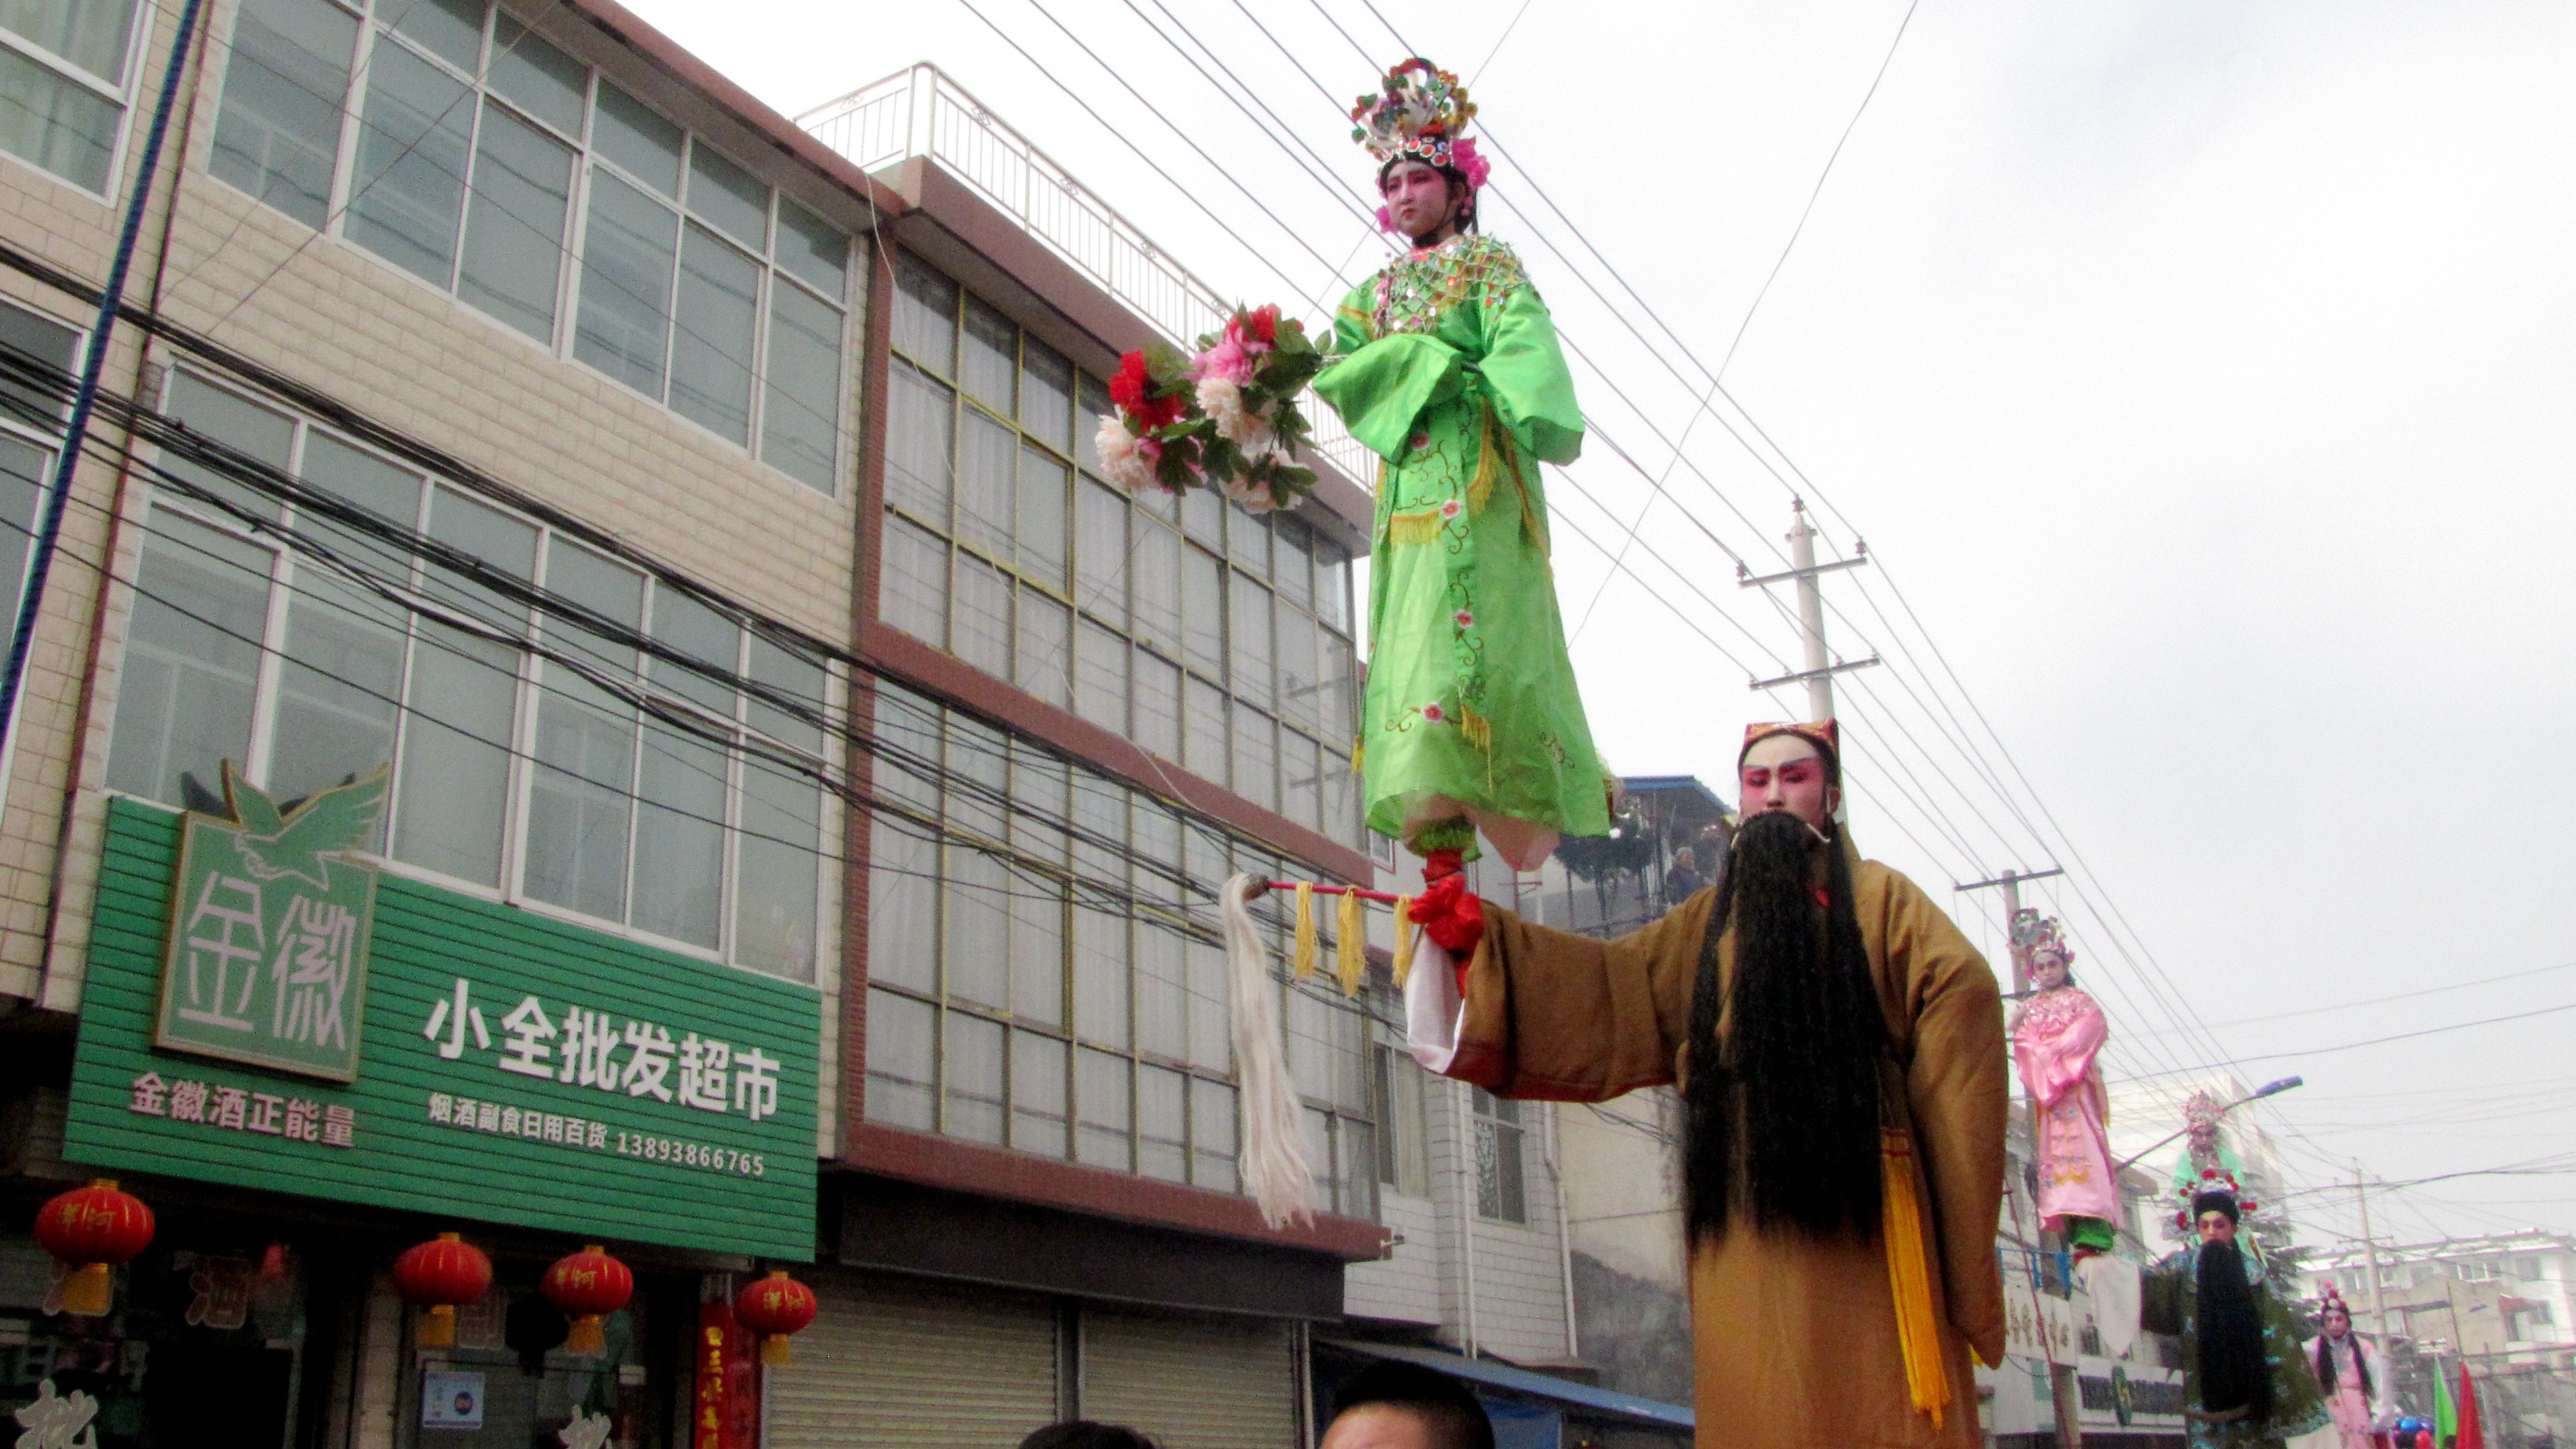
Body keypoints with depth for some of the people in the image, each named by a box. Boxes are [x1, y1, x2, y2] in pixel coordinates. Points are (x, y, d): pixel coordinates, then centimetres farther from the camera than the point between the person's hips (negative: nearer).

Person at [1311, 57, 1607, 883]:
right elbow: (1336, 375, 10)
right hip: (1406, 480, 5)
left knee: (1469, 624, -19)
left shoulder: (1489, 264, 12)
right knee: (1409, 637, -7)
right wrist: (1425, 362, -6)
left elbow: (1522, 350, -6)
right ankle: (1442, 839, -11)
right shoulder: (1374, 293, 26)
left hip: (1474, 471, -5)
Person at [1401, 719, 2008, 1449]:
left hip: (1856, 1198, -3)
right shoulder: (1709, 918, 23)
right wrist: (1480, 937, 0)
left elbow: (1961, 998, -4)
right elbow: (1607, 987, 12)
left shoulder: (1876, 896, 12)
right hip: (1743, 1206, 3)